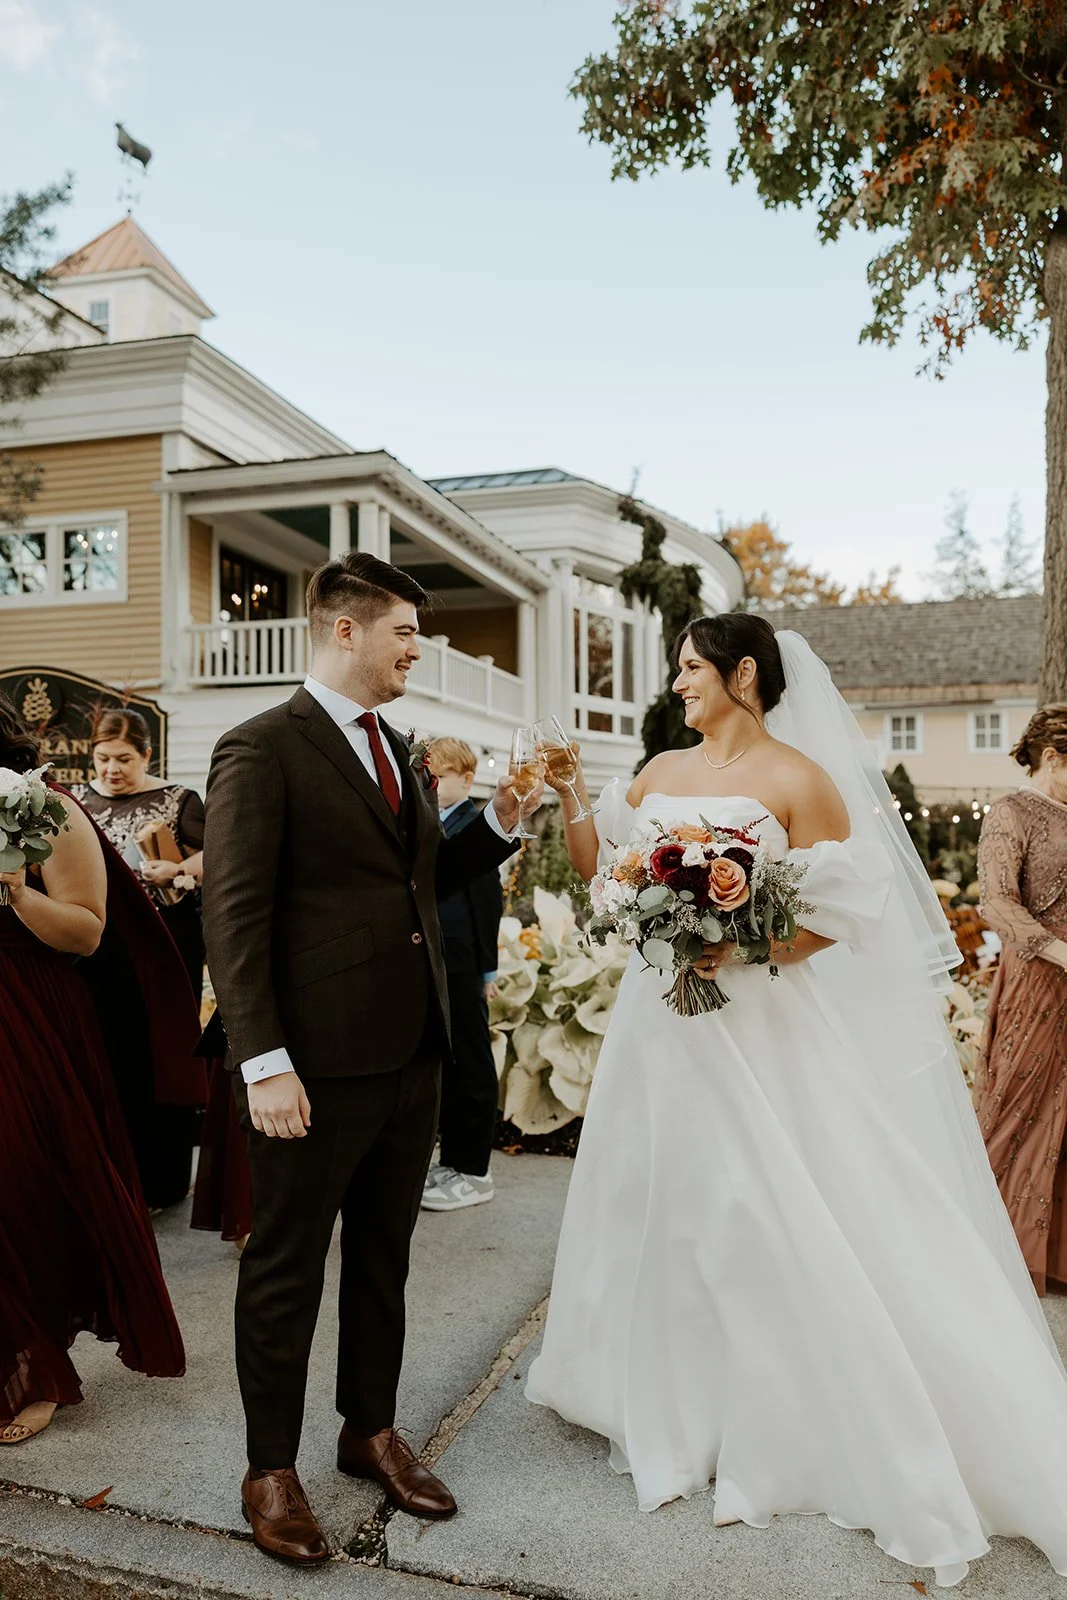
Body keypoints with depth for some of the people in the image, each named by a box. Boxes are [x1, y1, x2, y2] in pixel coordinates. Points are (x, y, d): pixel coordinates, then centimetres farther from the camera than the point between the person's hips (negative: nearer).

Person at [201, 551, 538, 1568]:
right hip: (318, 1064, -7)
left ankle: (372, 1432, 39)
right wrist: (262, 1062, -21)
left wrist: (499, 822, 3)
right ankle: (271, 1471, 29)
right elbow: (233, 915, -16)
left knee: (383, 1260, 20)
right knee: (286, 1271, 10)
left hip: (412, 1055, 7)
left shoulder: (402, 752, 13)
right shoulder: (261, 750, -11)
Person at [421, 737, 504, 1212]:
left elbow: (488, 900, -11)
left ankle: (473, 1171, 12)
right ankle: (451, 1158, 26)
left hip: (462, 967, -8)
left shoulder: (474, 825, -9)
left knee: (471, 1066, 3)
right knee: (444, 1064, 15)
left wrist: (487, 970, -11)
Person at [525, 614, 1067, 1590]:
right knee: (662, 1207, 15)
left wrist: (743, 946, -23)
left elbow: (844, 913, -12)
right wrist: (567, 800, 0)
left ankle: (780, 1434, 22)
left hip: (757, 1023, -6)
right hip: (664, 1023, 6)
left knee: (763, 1219, 0)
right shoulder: (661, 773, 8)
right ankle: (675, 1408, 37)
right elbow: (598, 865, 13)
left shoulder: (800, 779, -10)